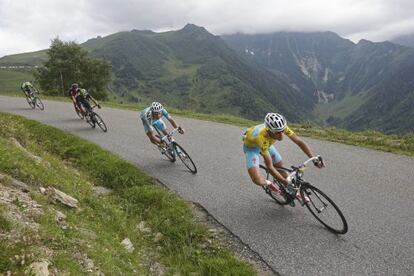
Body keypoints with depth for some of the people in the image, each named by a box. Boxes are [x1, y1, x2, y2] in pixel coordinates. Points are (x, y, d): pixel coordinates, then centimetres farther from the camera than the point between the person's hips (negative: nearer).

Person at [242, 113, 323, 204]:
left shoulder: (281, 127, -30)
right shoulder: (262, 137, -43)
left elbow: (299, 142, -21)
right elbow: (270, 166, -37)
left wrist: (314, 159, -28)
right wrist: (286, 183, -34)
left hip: (267, 144, 5)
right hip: (251, 146, -5)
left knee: (281, 167, 3)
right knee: (257, 180, -24)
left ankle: (293, 193, 27)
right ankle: (268, 184, 11)